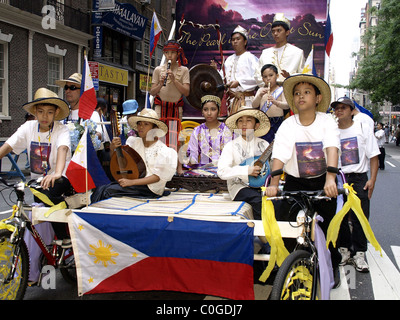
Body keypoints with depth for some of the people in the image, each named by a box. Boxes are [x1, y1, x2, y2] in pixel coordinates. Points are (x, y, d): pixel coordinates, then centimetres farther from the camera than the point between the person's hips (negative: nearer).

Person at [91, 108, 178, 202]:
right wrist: (113, 149, -5)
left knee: (110, 190, -25)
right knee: (100, 189, -20)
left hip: (150, 188, -5)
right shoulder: (134, 142, 10)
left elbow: (157, 177, -13)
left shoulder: (162, 150, -6)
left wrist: (132, 182, -22)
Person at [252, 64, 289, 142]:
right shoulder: (261, 90, 11)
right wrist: (260, 95, -18)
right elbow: (254, 106, 0)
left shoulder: (281, 90, 2)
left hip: (277, 122, -2)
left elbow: (287, 105, -11)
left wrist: (276, 102, -31)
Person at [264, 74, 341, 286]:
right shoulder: (287, 126, -6)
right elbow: (279, 156, -17)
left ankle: (333, 266, 26)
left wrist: (330, 178, -38)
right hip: (295, 182, 0)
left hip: (322, 182, 0)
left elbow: (332, 148, -22)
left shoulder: (327, 121, -6)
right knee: (282, 221, -10)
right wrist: (273, 183, -31)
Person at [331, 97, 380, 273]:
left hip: (359, 178, -1)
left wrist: (372, 179, -5)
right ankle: (344, 249, 16)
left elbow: (373, 156, 4)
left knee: (360, 216, -4)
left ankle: (359, 254, 5)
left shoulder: (363, 128, 4)